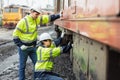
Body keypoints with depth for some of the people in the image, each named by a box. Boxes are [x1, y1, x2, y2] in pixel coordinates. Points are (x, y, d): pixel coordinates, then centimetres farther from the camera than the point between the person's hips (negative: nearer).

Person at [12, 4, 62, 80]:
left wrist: (58, 15, -8)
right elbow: (15, 34, -15)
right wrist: (20, 45, -18)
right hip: (24, 47, -6)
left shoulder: (36, 19, 0)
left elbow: (48, 18, 1)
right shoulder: (23, 21, -18)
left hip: (33, 47, 6)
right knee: (22, 66, 8)